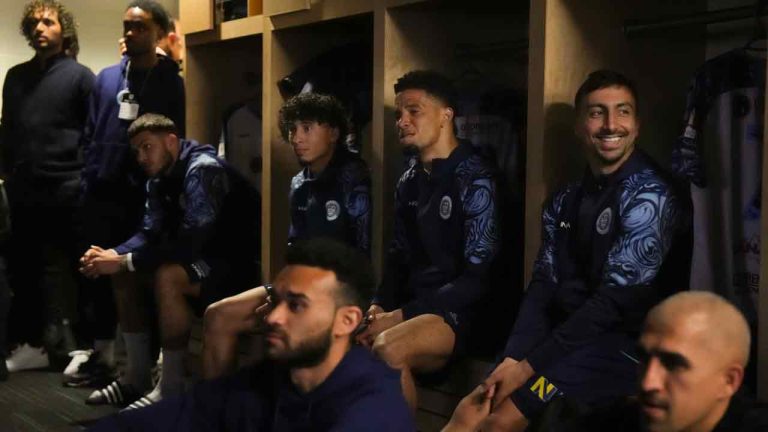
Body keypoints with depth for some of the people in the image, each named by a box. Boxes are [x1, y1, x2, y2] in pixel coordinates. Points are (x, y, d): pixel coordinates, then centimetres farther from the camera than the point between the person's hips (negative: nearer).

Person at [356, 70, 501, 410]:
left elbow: (479, 277, -15)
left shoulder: (474, 179, -10)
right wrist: (379, 305, -5)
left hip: (460, 312, -7)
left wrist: (402, 315, -18)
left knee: (388, 348, -34)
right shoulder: (409, 181, 13)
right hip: (413, 305, 7)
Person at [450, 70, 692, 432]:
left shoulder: (649, 195, -13)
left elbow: (616, 300, -19)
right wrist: (513, 357, -14)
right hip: (570, 335, 7)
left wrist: (529, 367, -18)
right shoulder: (565, 202, 12)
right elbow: (543, 286, 4)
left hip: (625, 345, -7)